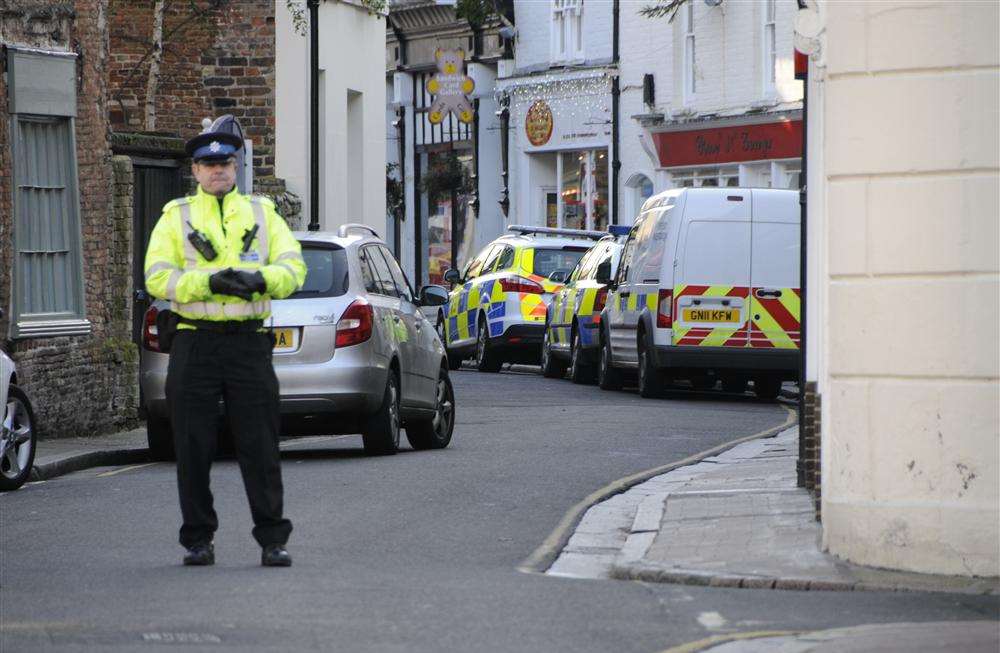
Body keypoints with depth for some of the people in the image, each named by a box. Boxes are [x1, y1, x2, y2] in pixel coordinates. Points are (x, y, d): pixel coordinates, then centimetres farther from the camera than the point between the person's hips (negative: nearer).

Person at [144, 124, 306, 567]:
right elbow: (157, 277, -3)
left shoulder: (262, 214, 13)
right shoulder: (176, 217, 9)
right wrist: (210, 283, -17)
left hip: (248, 342, 0)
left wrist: (260, 280, -18)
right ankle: (198, 541, 11)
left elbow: (293, 267, 3)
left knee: (260, 445, -2)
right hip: (194, 343, 0)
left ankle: (272, 540, 1)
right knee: (193, 447, 2)